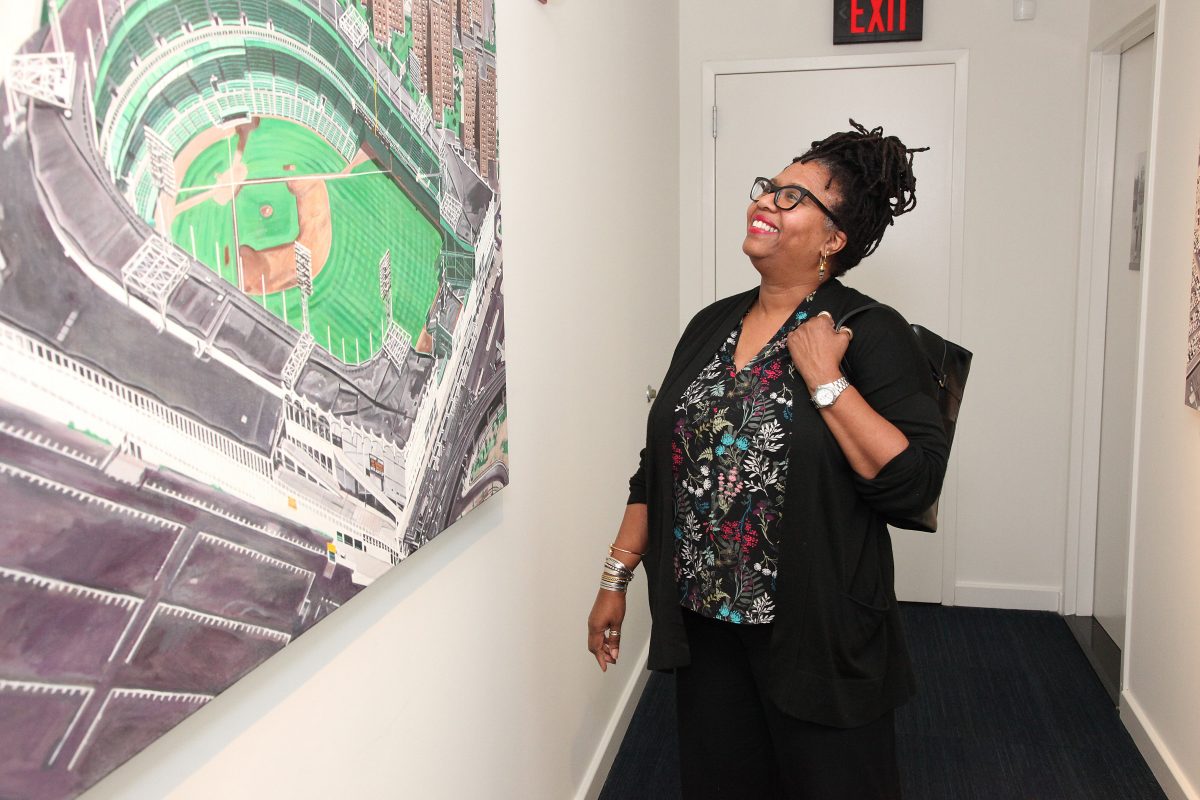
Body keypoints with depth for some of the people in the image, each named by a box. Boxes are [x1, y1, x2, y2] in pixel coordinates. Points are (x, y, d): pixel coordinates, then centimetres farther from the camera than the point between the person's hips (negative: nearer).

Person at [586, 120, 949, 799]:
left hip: (817, 638, -5)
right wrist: (616, 577, 10)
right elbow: (658, 466, 11)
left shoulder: (870, 335, -10)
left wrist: (824, 379, -22)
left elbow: (915, 484, -19)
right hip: (704, 625, 5)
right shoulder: (712, 325, 7)